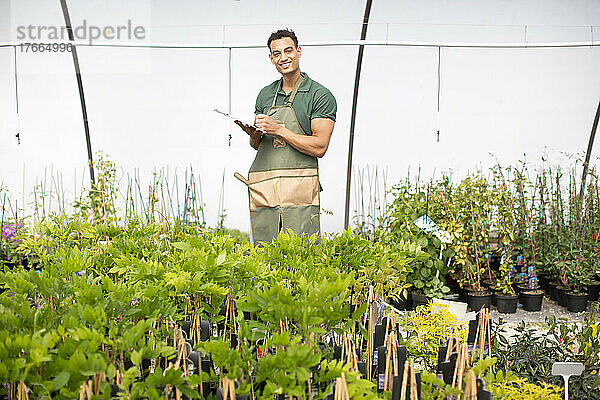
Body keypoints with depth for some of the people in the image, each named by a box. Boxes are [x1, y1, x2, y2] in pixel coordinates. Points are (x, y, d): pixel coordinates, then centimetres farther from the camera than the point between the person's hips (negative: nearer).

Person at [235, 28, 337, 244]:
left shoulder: (320, 95, 0)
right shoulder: (265, 94, 17)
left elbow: (319, 147, -9)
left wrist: (278, 130, -12)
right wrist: (253, 134, 0)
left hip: (299, 189, -4)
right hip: (262, 188, 5)